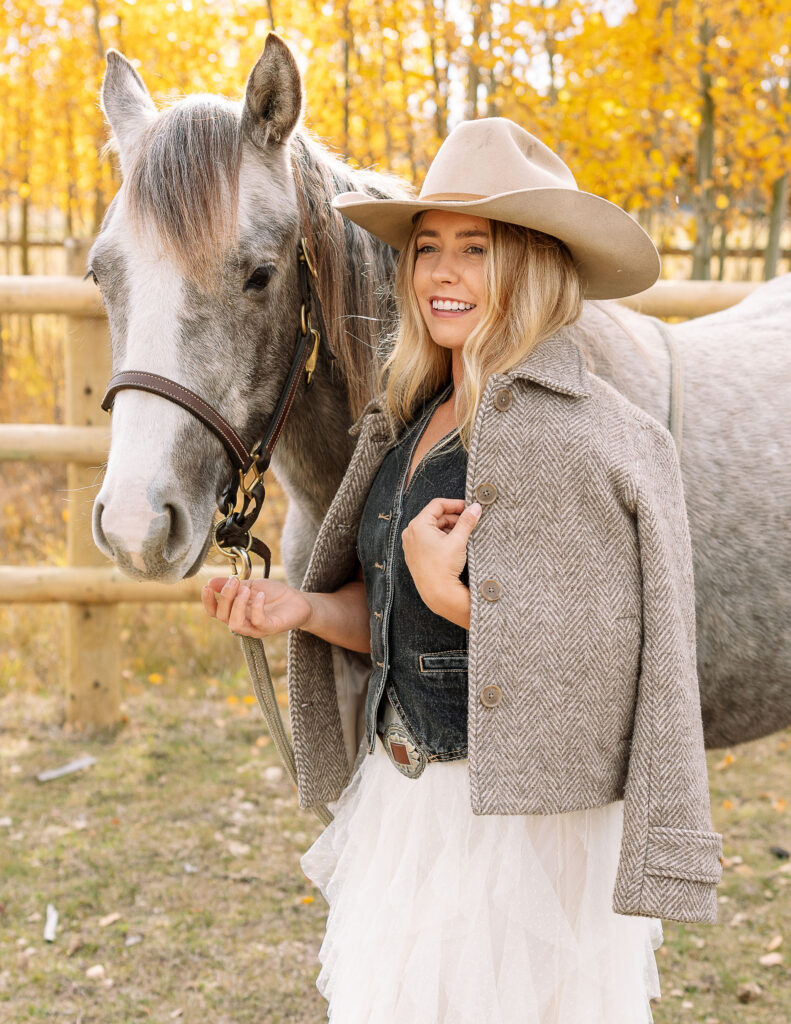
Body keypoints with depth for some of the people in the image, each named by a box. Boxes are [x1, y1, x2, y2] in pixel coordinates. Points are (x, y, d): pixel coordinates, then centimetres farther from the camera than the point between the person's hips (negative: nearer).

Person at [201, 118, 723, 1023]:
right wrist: (305, 609, -4)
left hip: (529, 822, -8)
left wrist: (450, 594, -24)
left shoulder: (589, 435, -17)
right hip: (402, 803, 8)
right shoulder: (410, 422, 8)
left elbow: (606, 659, -18)